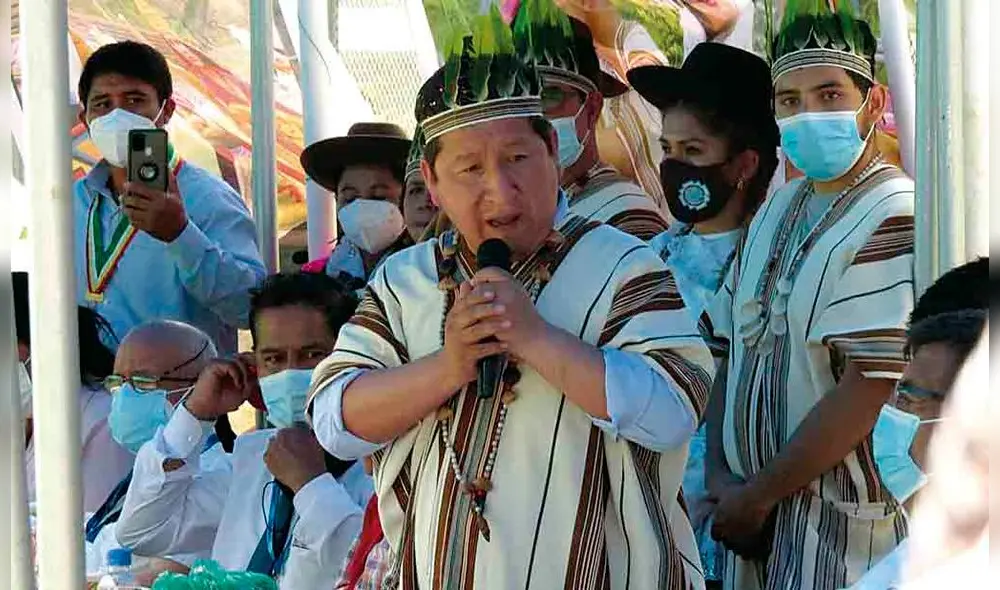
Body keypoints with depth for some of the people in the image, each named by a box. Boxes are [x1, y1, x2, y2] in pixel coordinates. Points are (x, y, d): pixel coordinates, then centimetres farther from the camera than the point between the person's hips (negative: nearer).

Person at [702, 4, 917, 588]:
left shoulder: (894, 216, -15)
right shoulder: (781, 206, 11)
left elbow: (865, 393, -20)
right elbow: (735, 346, 11)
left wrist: (757, 494, -13)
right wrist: (720, 474, -3)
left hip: (840, 522, -7)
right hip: (756, 511, 7)